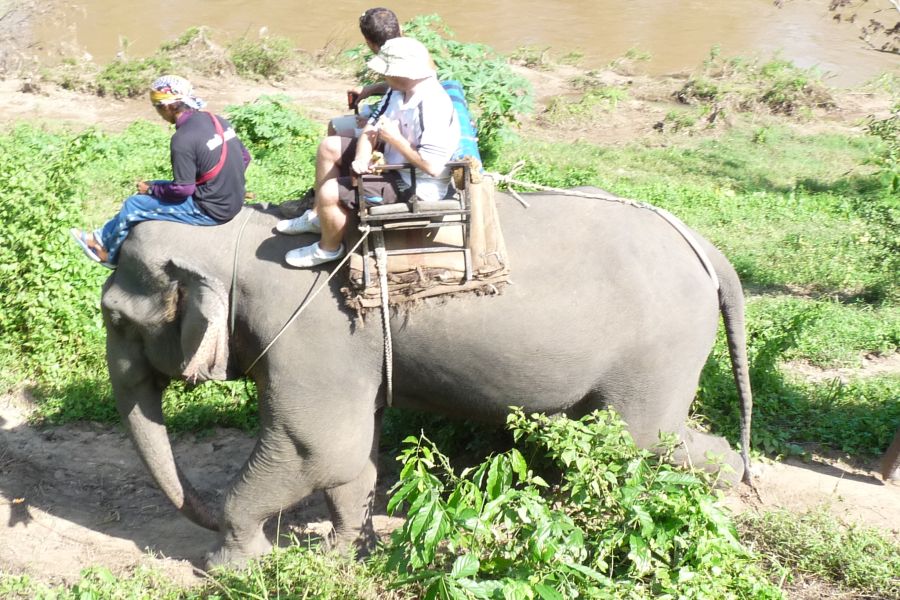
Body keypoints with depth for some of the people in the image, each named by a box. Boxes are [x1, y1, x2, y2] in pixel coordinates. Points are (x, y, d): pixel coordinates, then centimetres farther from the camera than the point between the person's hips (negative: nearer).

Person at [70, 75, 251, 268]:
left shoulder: (183, 139, -21)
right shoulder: (217, 120, 2)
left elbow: (182, 190, -18)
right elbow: (244, 157, 11)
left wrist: (151, 189, 1)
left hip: (211, 210, -8)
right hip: (233, 200, 8)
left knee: (133, 206, 7)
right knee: (154, 188, 23)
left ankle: (110, 255, 31)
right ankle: (103, 236, 34)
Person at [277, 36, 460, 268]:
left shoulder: (433, 105, -32)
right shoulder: (398, 90, -3)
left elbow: (432, 166, -35)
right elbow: (372, 128, 1)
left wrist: (395, 138, -24)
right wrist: (361, 159, -20)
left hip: (415, 187, -10)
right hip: (394, 164, 10)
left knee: (329, 193, -16)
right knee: (329, 148, 14)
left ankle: (329, 249, 13)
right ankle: (319, 216, 29)